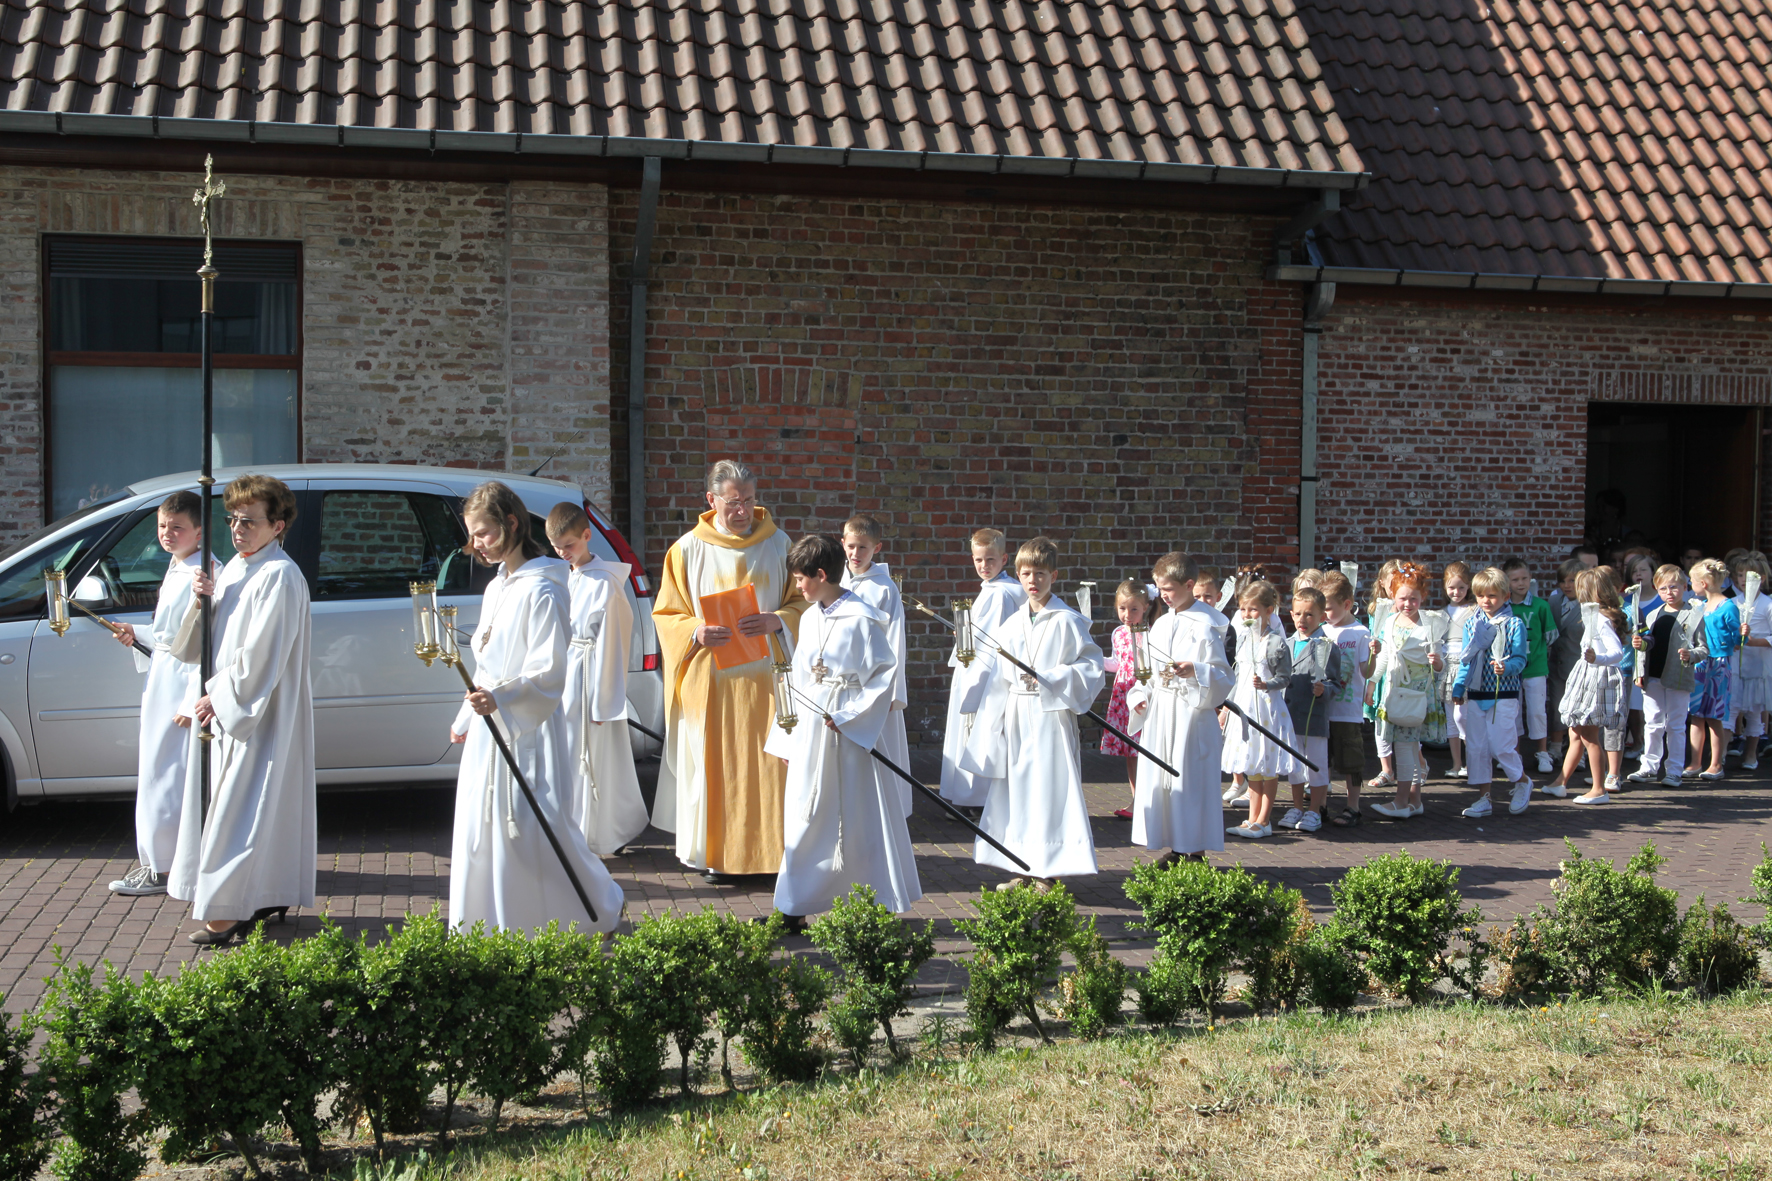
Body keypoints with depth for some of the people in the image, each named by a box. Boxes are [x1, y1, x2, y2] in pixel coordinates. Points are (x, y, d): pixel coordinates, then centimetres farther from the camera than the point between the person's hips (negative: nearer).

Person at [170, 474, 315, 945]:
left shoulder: (279, 576, -15)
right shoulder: (234, 569, 13)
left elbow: (261, 653, -19)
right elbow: (208, 641, 16)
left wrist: (219, 695, -14)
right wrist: (202, 600, -3)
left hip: (261, 714, -9)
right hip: (226, 709, 9)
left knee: (245, 805, -6)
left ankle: (232, 910, -2)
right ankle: (268, 899, 20)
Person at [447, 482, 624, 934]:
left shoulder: (541, 591, -14)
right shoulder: (496, 588, 14)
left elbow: (549, 672, -20)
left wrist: (501, 699, -33)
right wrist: (467, 717, 24)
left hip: (528, 729, -9)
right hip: (489, 728, 9)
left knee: (537, 828, -5)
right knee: (482, 830, 10)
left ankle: (602, 908, 12)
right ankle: (489, 924, 20)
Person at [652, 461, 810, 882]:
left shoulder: (777, 544, 6)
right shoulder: (688, 549, 4)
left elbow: (801, 601, 9)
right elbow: (666, 614, 6)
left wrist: (776, 621, -12)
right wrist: (697, 633, -14)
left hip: (764, 678, 1)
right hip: (709, 678, 0)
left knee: (768, 765, -1)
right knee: (713, 765, 1)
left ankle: (768, 851, 9)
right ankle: (717, 855, 10)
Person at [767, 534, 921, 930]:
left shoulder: (861, 618, -12)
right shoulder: (809, 618, 10)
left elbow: (887, 673, -13)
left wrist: (848, 716, -18)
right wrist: (787, 739, 14)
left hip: (850, 734, -7)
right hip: (811, 733, 7)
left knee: (859, 821, 1)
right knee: (806, 819, 9)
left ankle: (876, 908, 12)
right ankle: (797, 908, 17)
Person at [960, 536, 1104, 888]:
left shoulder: (1067, 621, -5)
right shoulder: (1012, 624, 12)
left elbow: (1091, 667, -8)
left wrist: (1050, 680, -16)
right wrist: (999, 716, 10)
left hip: (1051, 714, -6)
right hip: (1017, 715, 6)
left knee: (1051, 788, -5)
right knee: (1017, 787, 8)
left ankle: (1049, 873, 2)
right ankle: (1024, 869, 17)